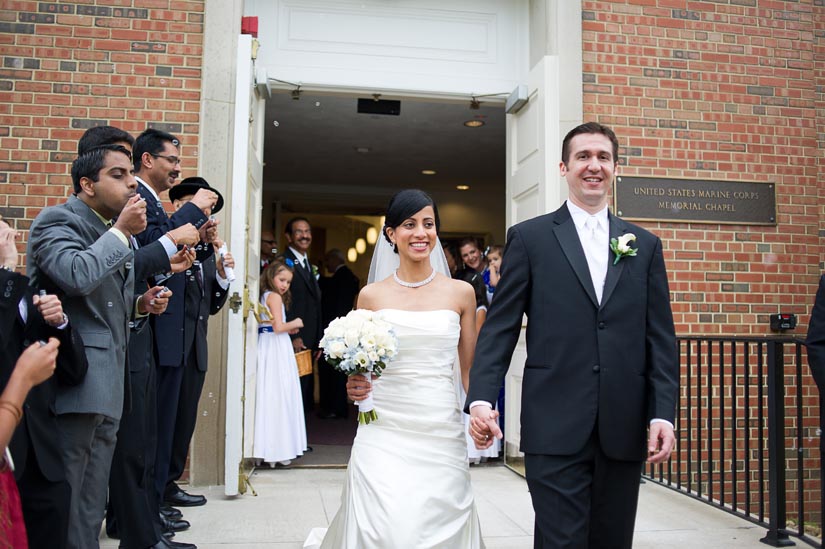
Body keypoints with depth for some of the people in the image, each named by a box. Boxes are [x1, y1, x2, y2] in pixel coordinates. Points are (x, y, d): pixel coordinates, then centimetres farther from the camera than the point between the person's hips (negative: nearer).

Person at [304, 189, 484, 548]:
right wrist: (355, 387, -10)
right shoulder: (371, 295, 4)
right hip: (384, 434, -1)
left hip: (442, 436, 1)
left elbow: (469, 369, 9)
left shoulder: (460, 293, 4)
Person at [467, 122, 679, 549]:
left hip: (624, 431, 4)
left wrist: (663, 415, -1)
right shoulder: (529, 238, 4)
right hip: (556, 429, -3)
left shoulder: (645, 245, 12)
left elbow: (661, 339, 8)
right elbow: (499, 328, -1)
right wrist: (481, 399, -12)